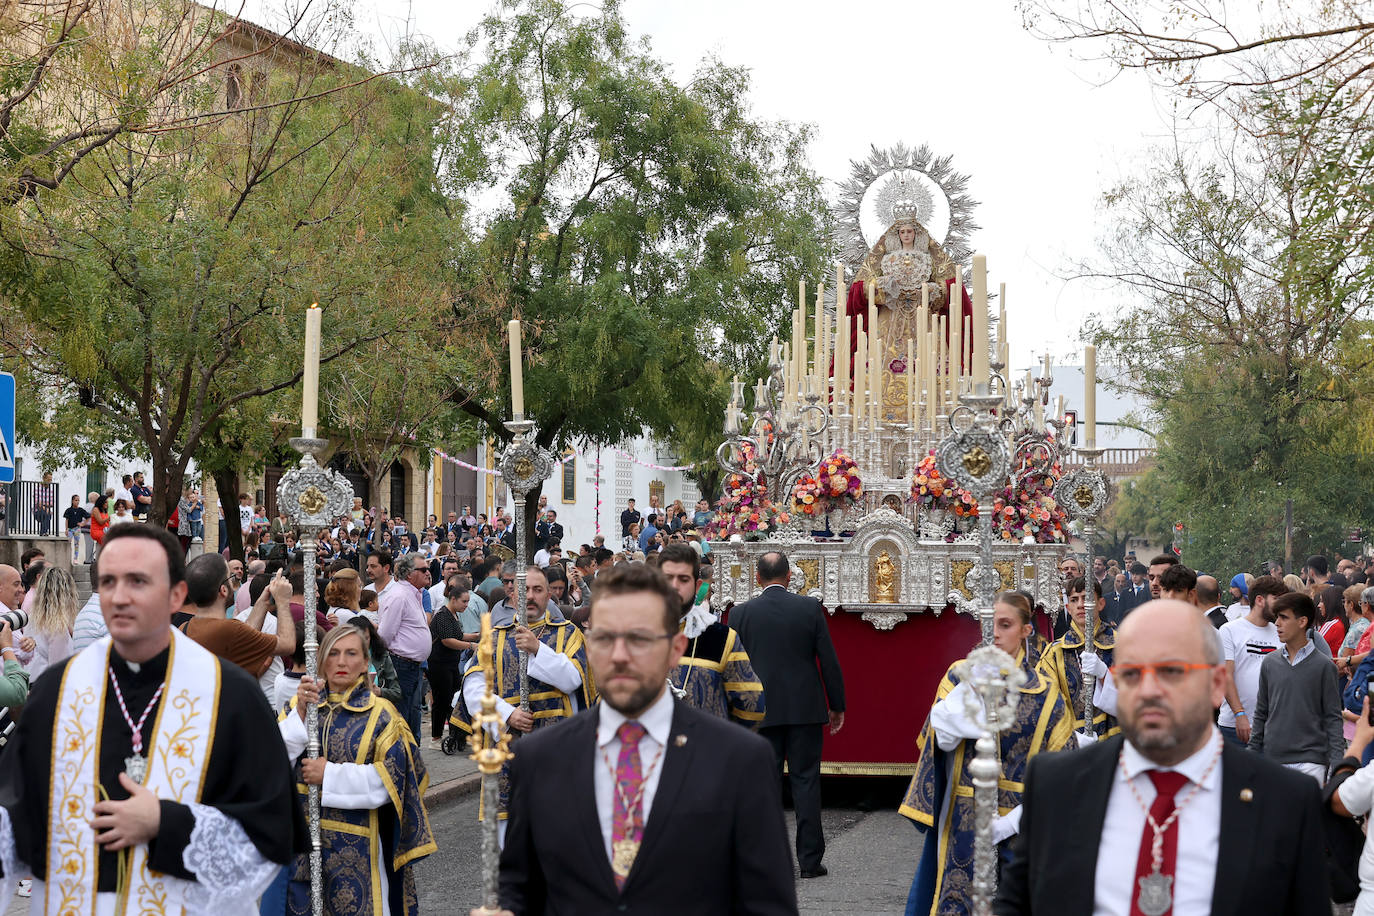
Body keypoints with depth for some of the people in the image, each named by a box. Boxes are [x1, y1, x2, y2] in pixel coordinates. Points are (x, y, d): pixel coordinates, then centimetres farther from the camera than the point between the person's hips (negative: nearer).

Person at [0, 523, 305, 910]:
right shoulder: (55, 690, -2)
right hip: (67, 903, 2)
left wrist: (166, 824, -17)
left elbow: (273, 828, -9)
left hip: (184, 905, -2)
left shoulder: (231, 696, -10)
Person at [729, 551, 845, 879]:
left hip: (761, 712, 0)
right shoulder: (810, 608, -3)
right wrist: (837, 706, 8)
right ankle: (810, 860, 6)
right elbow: (829, 661, -1)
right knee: (806, 781, 5)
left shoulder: (740, 613, -2)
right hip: (806, 709, 0)